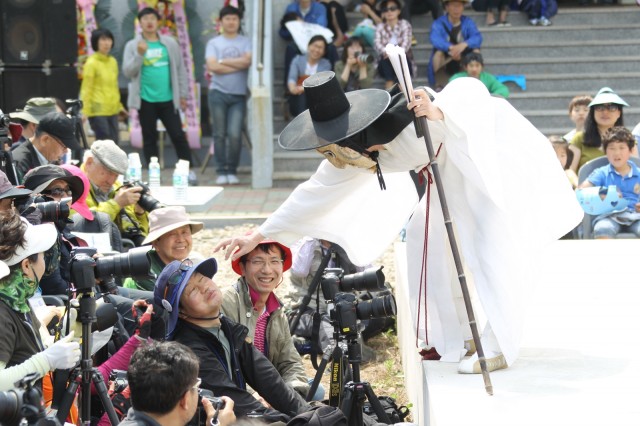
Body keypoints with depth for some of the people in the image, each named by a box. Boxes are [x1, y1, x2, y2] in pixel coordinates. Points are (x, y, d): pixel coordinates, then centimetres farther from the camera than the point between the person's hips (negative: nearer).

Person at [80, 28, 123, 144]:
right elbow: (86, 89, -10)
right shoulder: (91, 63, -8)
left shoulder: (113, 61, 11)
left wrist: (119, 105, 21)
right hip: (98, 111, -7)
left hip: (112, 110, 7)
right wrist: (85, 111, -14)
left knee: (114, 143, 6)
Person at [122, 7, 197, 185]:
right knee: (149, 138, 6)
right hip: (146, 100, 0)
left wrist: (183, 94, 7)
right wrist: (140, 54, -20)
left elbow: (180, 69, 9)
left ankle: (189, 171, 5)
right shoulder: (133, 46, 2)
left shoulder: (170, 44, 5)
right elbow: (128, 71, -6)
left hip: (168, 99, 0)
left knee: (178, 135, -2)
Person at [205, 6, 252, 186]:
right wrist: (238, 64, -5)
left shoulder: (246, 42, 9)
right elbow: (212, 66, -7)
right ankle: (221, 171, 5)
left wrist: (223, 61, -4)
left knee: (235, 134, -8)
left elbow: (247, 61, -8)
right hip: (218, 93, 0)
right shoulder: (214, 43, 7)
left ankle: (232, 171, 2)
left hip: (239, 95, 0)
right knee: (220, 134, 0)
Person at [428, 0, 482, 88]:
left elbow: (477, 38, -21)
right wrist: (451, 47, -52)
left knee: (476, 51, -23)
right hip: (445, 63, -2)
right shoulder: (438, 23, -12)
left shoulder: (468, 22, -4)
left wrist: (464, 44, -44)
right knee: (438, 53, -31)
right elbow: (435, 39, -32)